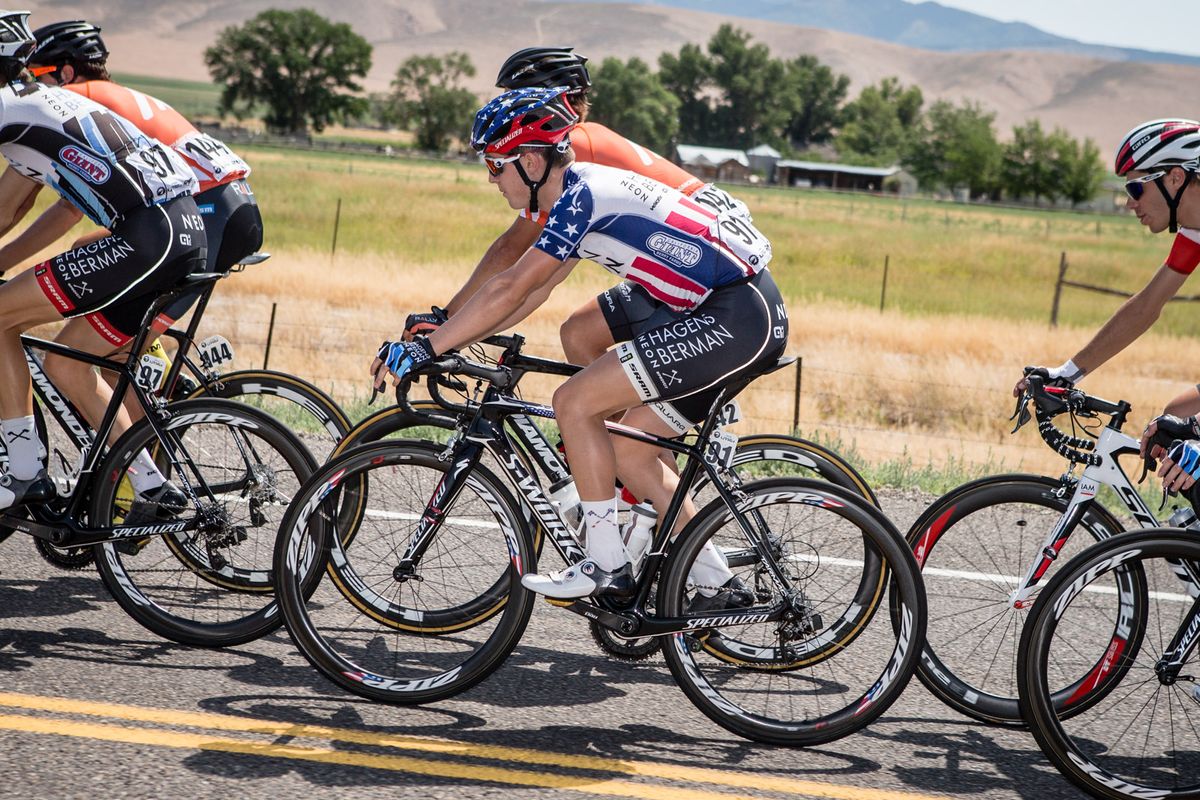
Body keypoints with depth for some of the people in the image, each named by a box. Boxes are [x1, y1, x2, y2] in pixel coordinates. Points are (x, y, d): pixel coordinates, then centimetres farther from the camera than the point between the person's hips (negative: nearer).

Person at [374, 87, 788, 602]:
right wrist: (449, 333, 17)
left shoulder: (582, 193, -14)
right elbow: (530, 291, 21)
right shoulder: (579, 194, 16)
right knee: (626, 449, 12)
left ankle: (607, 567, -3)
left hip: (735, 316, -10)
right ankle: (718, 583, 16)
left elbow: (511, 289, -19)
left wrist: (425, 348, -15)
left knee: (574, 402, -10)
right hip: (751, 315, 10)